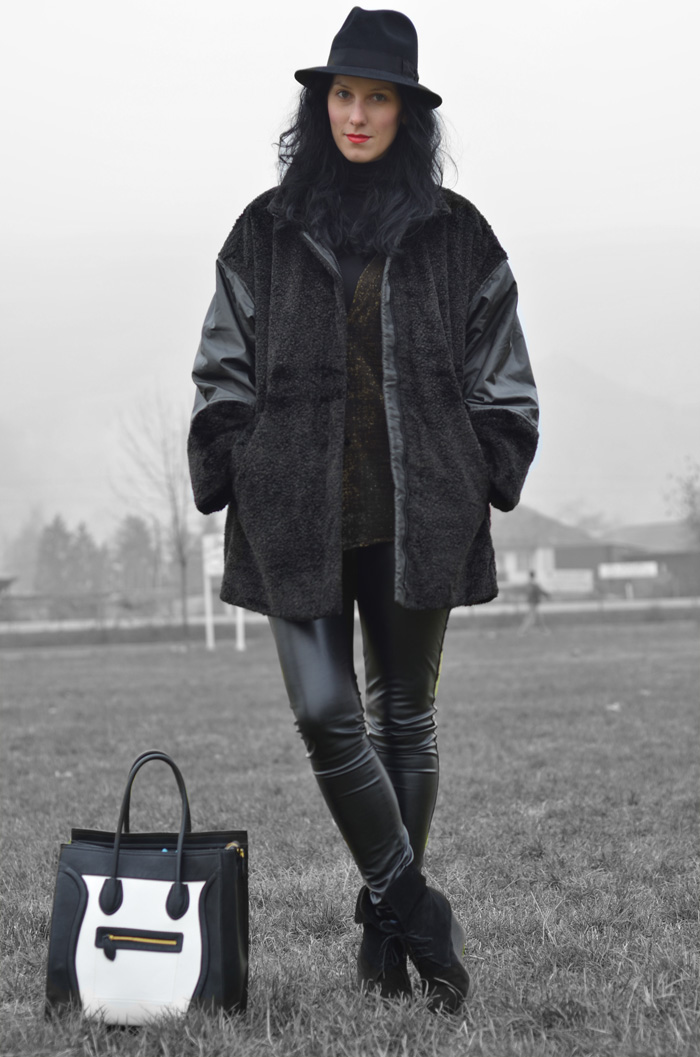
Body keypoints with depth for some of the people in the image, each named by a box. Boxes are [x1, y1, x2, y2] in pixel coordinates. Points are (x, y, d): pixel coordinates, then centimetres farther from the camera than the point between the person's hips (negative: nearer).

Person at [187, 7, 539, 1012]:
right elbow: (224, 371, 10)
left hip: (418, 512, 0)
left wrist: (486, 480, 1)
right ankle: (415, 908, 6)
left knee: (405, 716, 7)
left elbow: (501, 376, 10)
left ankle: (386, 931, 20)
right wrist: (229, 483, 1)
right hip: (298, 513, 0)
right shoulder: (267, 230, 7)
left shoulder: (455, 233, 6)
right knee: (326, 714, -9)